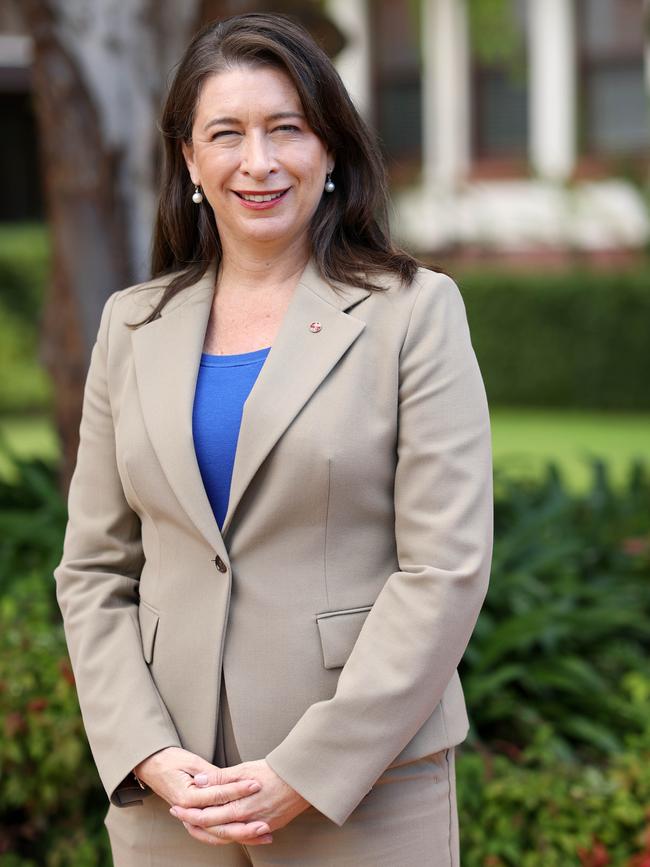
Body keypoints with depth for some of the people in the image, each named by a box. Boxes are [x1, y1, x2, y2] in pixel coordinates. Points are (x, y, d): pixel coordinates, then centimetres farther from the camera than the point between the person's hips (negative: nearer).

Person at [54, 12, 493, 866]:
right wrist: (150, 755, -6)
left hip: (362, 786, -3)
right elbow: (92, 570, 8)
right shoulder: (134, 325, 9)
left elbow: (446, 568, -9)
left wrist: (303, 774, -13)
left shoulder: (414, 311, -3)